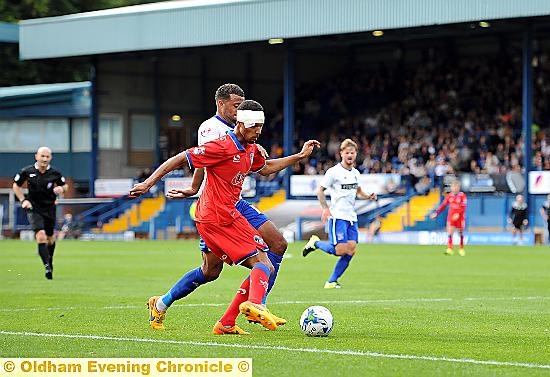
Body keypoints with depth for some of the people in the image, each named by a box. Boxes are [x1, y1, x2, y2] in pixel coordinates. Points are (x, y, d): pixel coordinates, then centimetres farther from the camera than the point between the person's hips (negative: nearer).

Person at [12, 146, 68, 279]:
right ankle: (47, 267, -22)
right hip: (33, 208, -2)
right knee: (41, 236, -20)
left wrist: (61, 189, -14)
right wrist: (23, 200, -3)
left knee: (50, 238, 13)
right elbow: (16, 185, 9)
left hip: (50, 208, 2)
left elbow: (65, 186, 10)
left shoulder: (55, 173, -4)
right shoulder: (27, 172, -6)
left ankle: (50, 262, 40)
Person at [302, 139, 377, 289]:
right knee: (340, 250, -16)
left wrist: (368, 196, 7)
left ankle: (332, 282, 6)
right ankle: (315, 242, 11)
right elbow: (320, 190, -4)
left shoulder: (356, 173, 13)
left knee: (350, 251, -4)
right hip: (337, 216, -7)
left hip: (351, 217, 7)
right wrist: (326, 208, -15)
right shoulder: (334, 172, -7)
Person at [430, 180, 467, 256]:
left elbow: (463, 207, -16)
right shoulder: (449, 195, 3)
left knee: (461, 233, 10)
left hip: (460, 217, -2)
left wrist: (458, 214, -30)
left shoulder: (462, 195, -8)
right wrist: (436, 213, 0)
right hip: (451, 216, 2)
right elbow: (443, 205, 7)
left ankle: (461, 249, 26)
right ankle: (449, 249, -16)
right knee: (450, 232, -12)